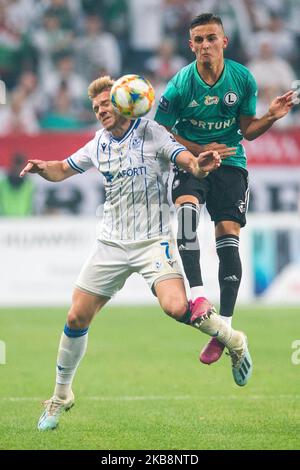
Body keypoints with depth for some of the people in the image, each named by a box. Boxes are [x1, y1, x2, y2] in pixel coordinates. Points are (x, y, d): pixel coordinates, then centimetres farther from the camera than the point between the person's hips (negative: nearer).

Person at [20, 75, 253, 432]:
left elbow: (188, 161, -17)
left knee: (176, 307, -27)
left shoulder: (151, 134, -8)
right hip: (112, 243, 5)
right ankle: (61, 396, 19)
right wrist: (41, 168, -2)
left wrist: (199, 165, -42)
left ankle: (232, 340, 0)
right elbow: (63, 169, 21)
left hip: (153, 241, -5)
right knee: (77, 318, 2)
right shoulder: (98, 145, 8)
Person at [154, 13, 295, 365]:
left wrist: (271, 116, -14)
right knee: (186, 206, -33)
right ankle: (197, 295, -33)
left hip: (230, 163, 1)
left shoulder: (243, 79, -3)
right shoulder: (180, 85, -10)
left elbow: (247, 130, 6)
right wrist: (200, 151, -14)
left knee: (228, 237, -9)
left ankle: (223, 329, -1)